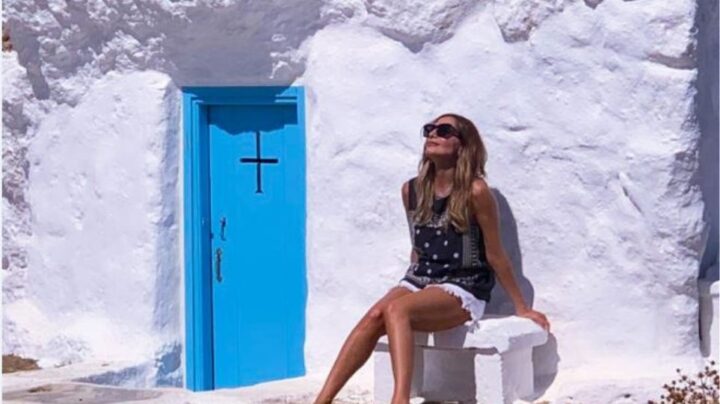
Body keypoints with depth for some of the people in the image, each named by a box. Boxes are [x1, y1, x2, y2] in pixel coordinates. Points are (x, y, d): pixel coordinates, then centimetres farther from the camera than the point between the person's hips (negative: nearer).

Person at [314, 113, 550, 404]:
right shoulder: (412, 190, 7)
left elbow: (495, 255, -2)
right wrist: (409, 288, 23)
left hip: (462, 290, -5)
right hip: (419, 281, 5)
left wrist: (521, 309, 3)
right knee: (374, 316, -25)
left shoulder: (475, 191, -10)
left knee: (395, 310, -34)